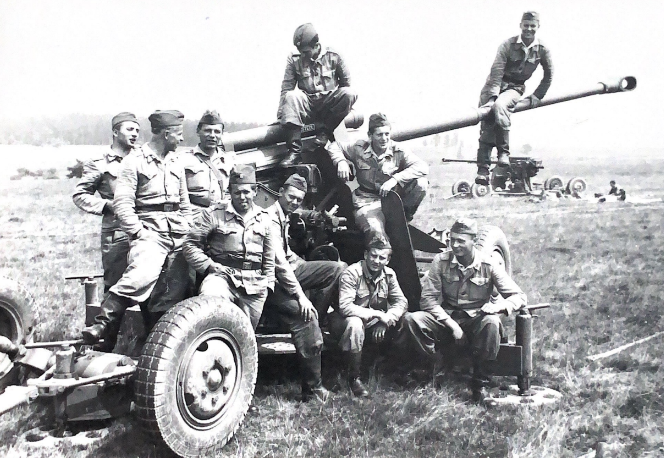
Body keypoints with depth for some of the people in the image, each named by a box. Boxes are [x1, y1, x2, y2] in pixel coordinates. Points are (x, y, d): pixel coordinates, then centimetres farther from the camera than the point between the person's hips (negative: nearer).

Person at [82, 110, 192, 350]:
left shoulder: (176, 163, 20)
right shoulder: (135, 161, 0)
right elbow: (122, 203, -6)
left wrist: (187, 232, 12)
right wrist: (139, 233, -14)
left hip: (178, 234, 6)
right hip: (150, 231, -6)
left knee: (174, 293, -2)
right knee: (143, 275, -32)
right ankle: (102, 325, -24)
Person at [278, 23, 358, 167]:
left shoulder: (333, 56, 0)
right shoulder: (294, 59, 1)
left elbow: (346, 82, 8)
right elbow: (286, 88, -2)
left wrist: (343, 105, 1)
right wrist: (280, 116, -8)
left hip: (329, 105, 0)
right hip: (307, 106, 0)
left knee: (349, 94, -29)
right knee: (291, 96, -32)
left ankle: (325, 132, -14)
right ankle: (294, 150, -35)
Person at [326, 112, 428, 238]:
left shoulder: (398, 151, -4)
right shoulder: (360, 149, 0)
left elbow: (422, 166, -17)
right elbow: (333, 146, 13)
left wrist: (395, 179, -28)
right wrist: (341, 161, -10)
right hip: (367, 202, -1)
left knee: (421, 182, -22)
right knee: (375, 231, -34)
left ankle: (403, 215, -1)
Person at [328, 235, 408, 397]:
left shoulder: (389, 275, 0)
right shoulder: (352, 273, -20)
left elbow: (402, 301, -4)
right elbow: (345, 307, -30)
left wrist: (387, 319, -24)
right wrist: (377, 314, -31)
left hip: (373, 322, 6)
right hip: (344, 321, -6)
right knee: (355, 324, -39)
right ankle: (354, 378, -24)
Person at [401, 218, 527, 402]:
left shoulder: (488, 265, -7)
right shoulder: (441, 261, -6)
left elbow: (519, 297, -5)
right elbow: (428, 299, -8)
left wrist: (499, 306, -27)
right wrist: (452, 325, -19)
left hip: (476, 319, -1)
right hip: (446, 318, 1)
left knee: (492, 322, -37)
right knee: (410, 319, -26)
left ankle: (479, 381, -18)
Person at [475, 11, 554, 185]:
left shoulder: (543, 50, -4)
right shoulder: (508, 45, -11)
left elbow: (549, 75, 10)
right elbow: (497, 71, -19)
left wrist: (537, 96, 7)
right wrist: (492, 97, -28)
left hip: (515, 88, 0)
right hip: (494, 84, 0)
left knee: (500, 106, -35)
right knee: (486, 125, -9)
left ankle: (504, 151, -23)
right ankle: (482, 170, -6)